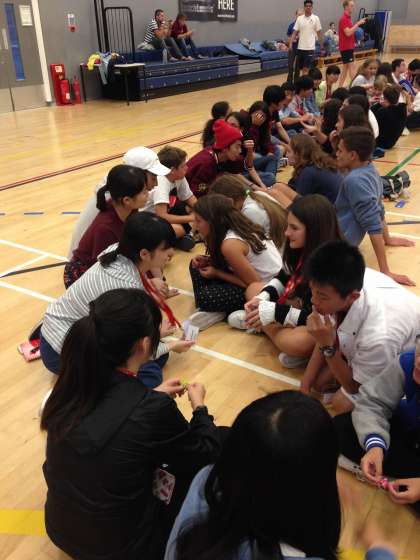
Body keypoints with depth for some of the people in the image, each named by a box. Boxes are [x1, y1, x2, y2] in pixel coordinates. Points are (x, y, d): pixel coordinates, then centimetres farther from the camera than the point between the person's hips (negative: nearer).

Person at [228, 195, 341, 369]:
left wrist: (276, 312, -26)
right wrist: (263, 297, -11)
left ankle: (261, 325, -12)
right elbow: (283, 278, 9)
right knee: (253, 288, 10)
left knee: (299, 341, -39)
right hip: (297, 305, 8)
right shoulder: (301, 249, -6)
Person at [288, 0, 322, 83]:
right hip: (300, 47, 3)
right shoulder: (299, 18, 5)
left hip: (310, 48, -3)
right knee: (298, 68, 8)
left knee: (306, 68, -8)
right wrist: (290, 43, -9)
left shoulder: (315, 18, 0)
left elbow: (319, 33, 3)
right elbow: (295, 32, 5)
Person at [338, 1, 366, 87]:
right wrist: (358, 23, -21)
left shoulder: (348, 18, 16)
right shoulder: (344, 19, -13)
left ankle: (340, 88, 14)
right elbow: (348, 33, -24)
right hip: (346, 47, -10)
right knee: (351, 67, -11)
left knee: (346, 68, 11)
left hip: (349, 47, 10)